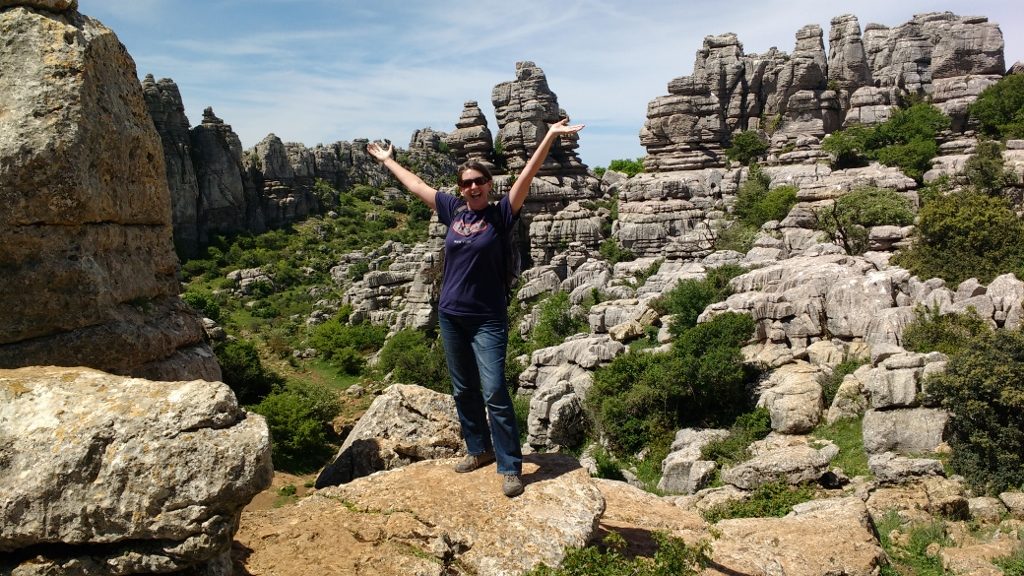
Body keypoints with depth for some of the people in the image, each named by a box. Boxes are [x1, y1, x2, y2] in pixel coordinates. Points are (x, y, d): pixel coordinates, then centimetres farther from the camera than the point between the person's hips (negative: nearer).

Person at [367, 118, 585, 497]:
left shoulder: (500, 214, -5)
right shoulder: (453, 210, 6)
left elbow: (527, 176, -16)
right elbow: (415, 185, 18)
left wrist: (550, 136, -26)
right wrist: (387, 160, 29)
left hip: (488, 319, -5)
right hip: (451, 316, 5)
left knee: (494, 391, -8)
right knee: (463, 390, 14)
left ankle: (510, 467, 1)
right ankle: (479, 449, 31)